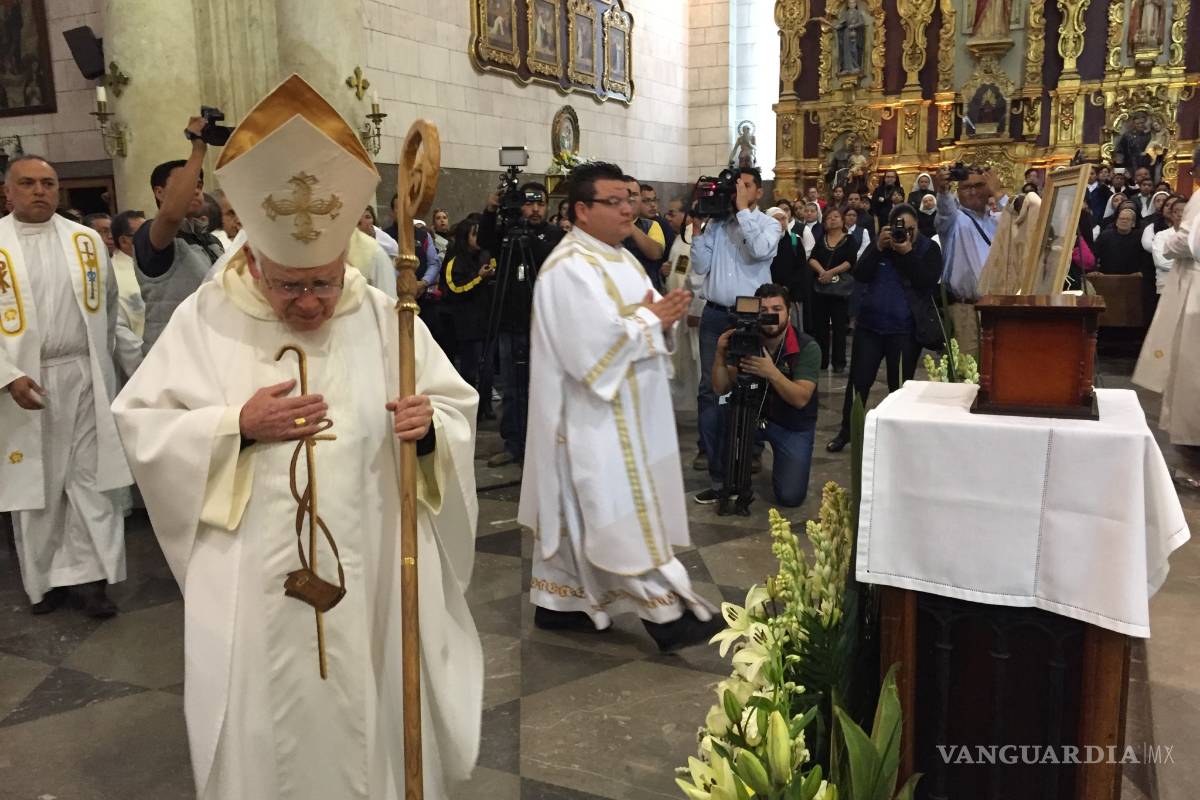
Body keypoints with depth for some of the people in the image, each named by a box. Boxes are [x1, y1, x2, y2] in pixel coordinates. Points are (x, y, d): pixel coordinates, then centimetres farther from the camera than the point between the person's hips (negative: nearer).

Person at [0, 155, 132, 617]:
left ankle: (85, 573, 10)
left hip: (85, 376, 2)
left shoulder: (87, 240, 5)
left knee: (91, 476, 2)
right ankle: (43, 579, 22)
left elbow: (108, 302, 15)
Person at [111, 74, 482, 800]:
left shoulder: (385, 317, -2)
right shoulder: (206, 318, -3)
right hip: (249, 589, 0)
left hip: (370, 583, 1)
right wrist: (236, 425, -17)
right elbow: (142, 425, -2)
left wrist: (429, 429, -22)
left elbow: (458, 412, 0)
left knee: (373, 733, 15)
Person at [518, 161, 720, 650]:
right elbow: (598, 343, -27)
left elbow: (646, 315, 17)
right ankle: (664, 614, 4)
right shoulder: (570, 268, -18)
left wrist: (665, 314, -6)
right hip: (596, 415, -10)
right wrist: (652, 320, -14)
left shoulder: (619, 258, 13)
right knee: (625, 517, -3)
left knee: (578, 512, 16)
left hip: (622, 412, 10)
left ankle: (558, 601, 26)